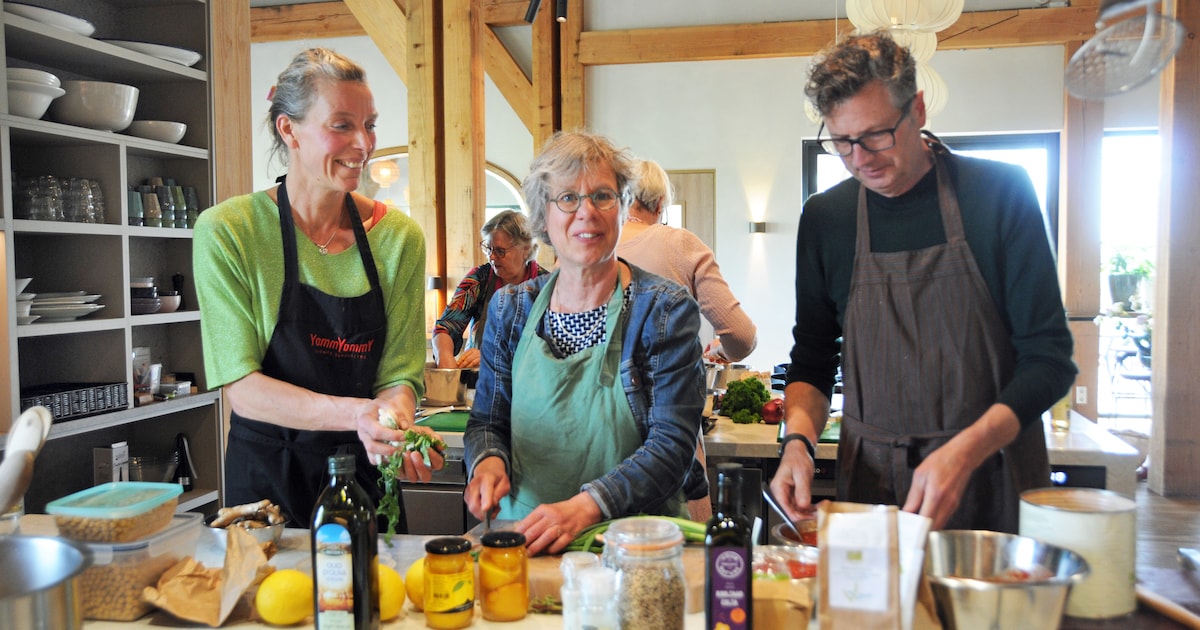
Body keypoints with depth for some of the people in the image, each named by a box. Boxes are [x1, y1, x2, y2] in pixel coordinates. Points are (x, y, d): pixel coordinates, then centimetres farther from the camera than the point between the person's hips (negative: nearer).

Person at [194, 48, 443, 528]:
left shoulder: (399, 237, -3)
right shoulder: (226, 232, -11)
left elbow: (399, 374, -3)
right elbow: (241, 388, -14)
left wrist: (396, 417, -25)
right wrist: (353, 413, -29)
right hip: (266, 482, -2)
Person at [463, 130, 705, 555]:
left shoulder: (665, 310, -4)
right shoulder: (510, 309, 7)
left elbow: (674, 443, -11)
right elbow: (486, 421, 14)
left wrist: (586, 506, -25)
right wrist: (488, 460, -10)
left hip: (632, 544, -2)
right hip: (523, 538, 3)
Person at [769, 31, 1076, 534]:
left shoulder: (1000, 192, -7)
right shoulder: (824, 218, 1)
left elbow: (1049, 357, -7)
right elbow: (812, 362, 8)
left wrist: (963, 451, -21)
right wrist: (798, 440, -11)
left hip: (996, 484, -1)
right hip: (873, 483, 2)